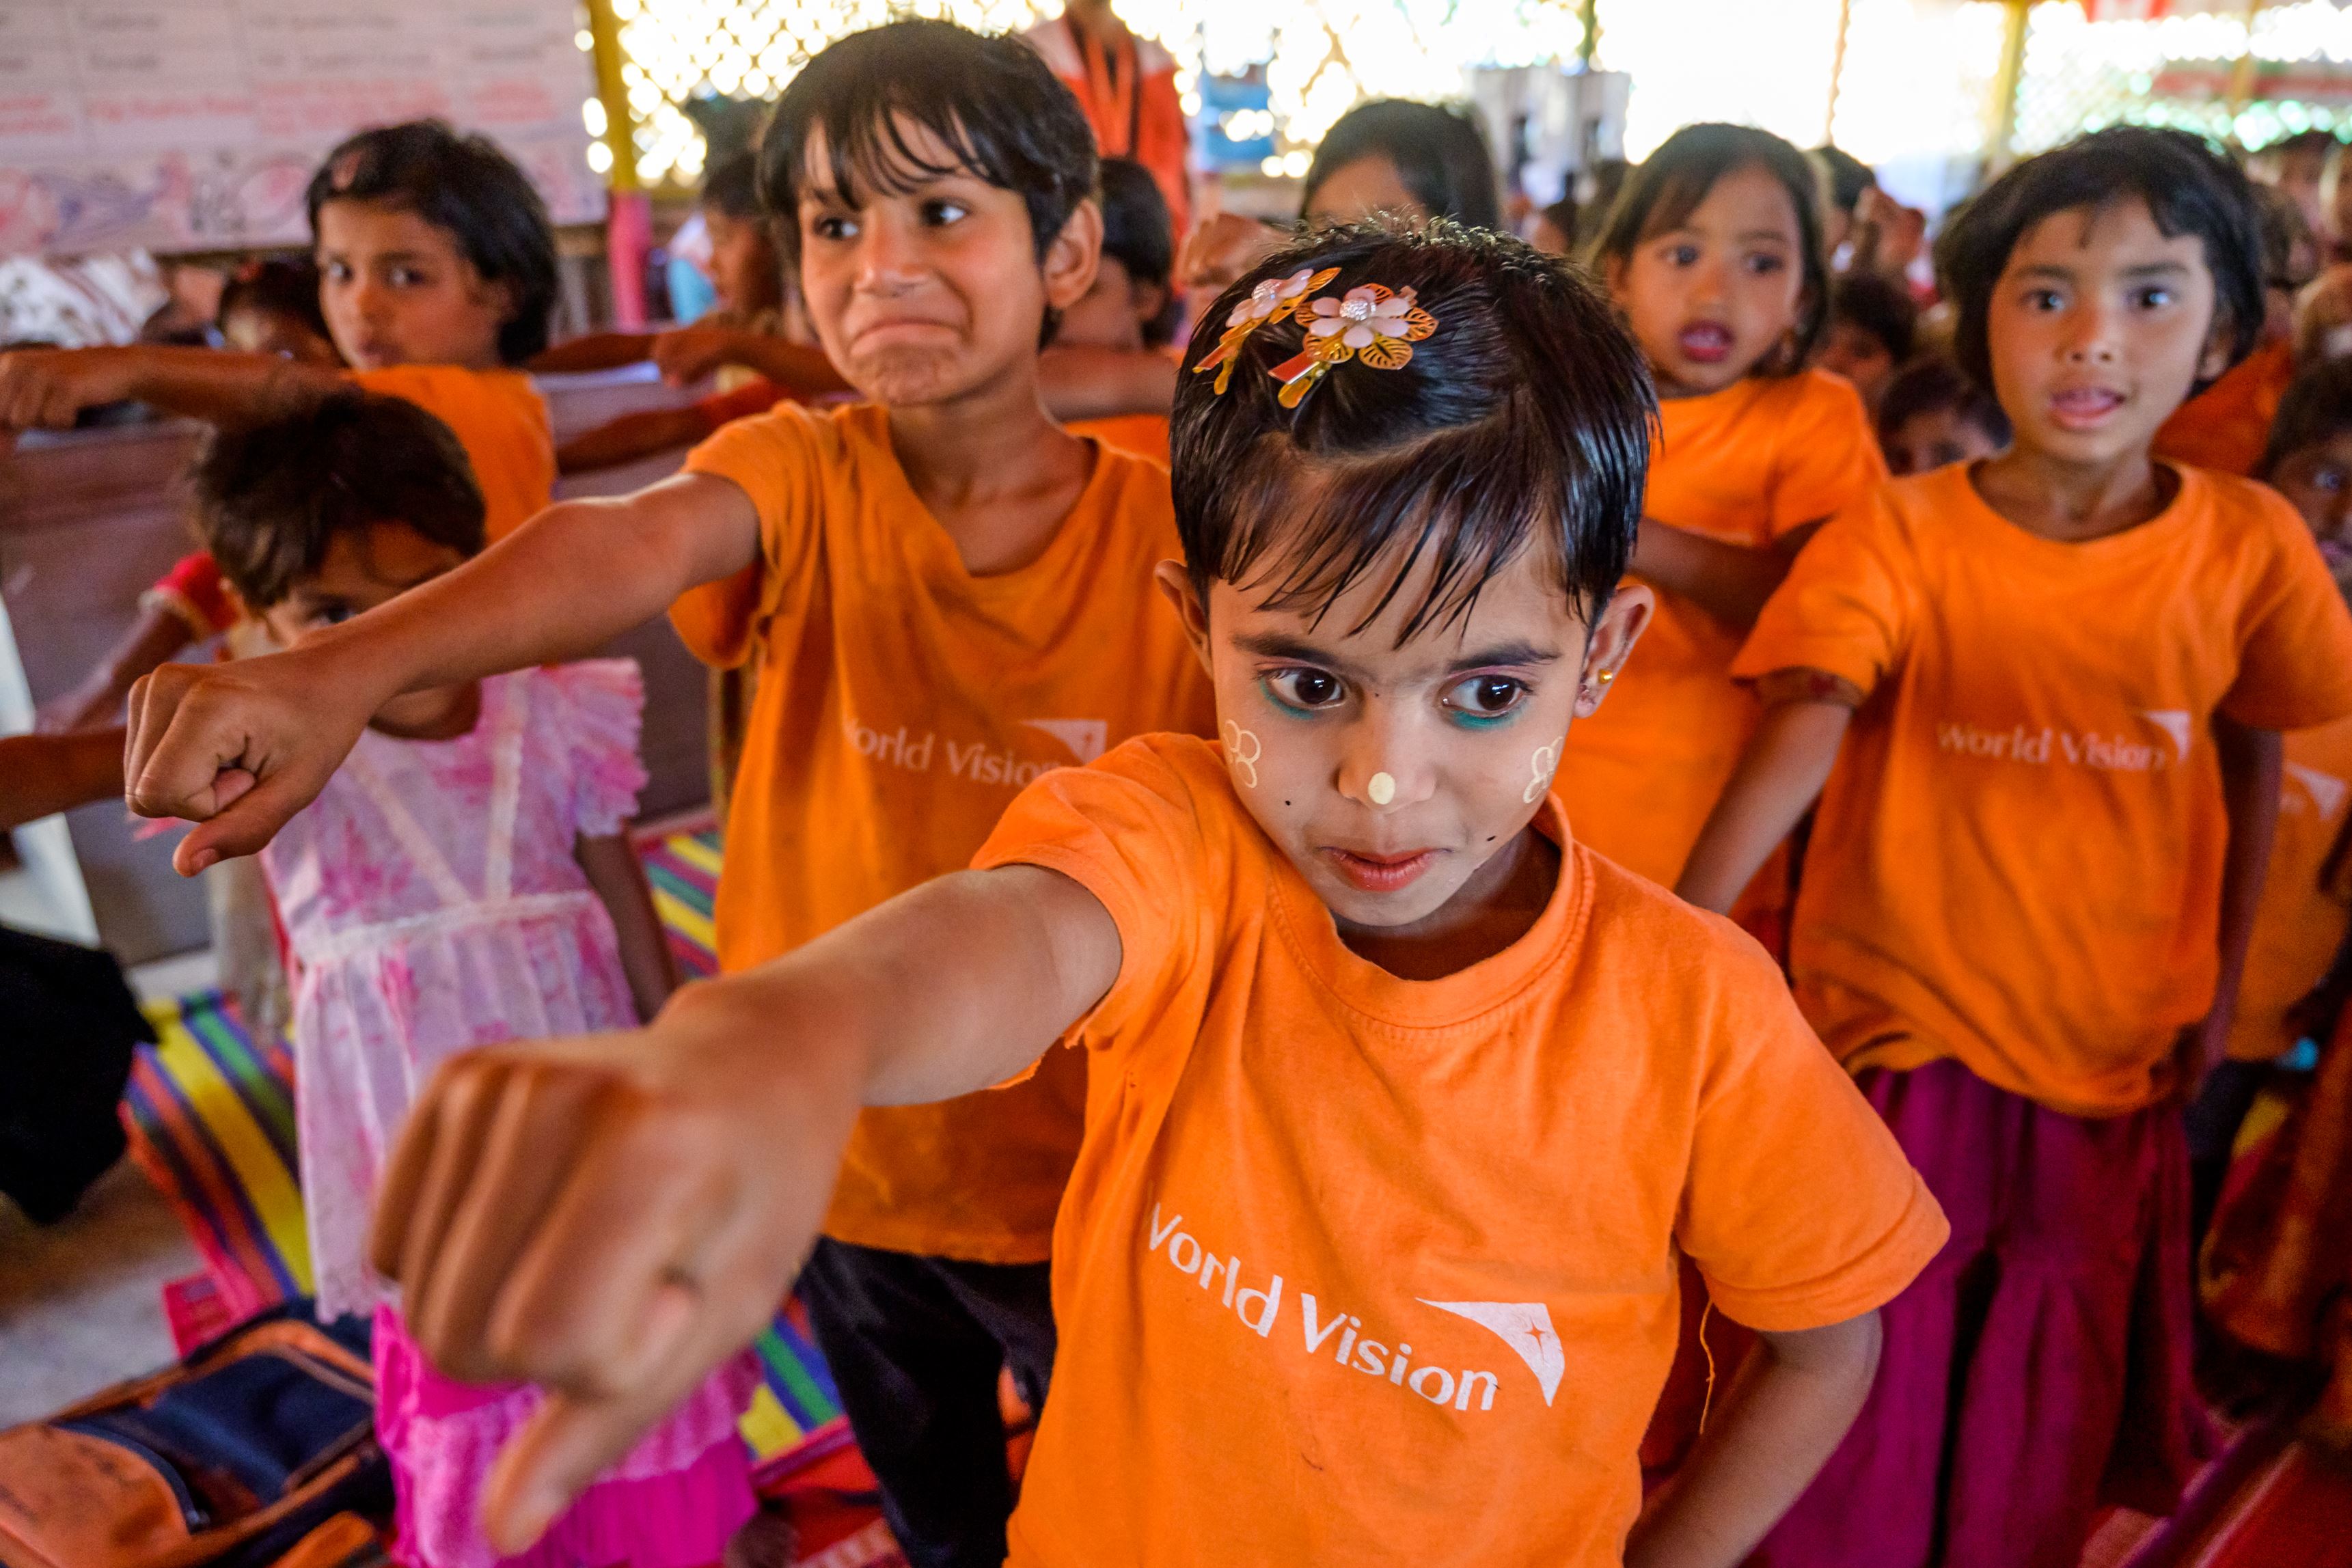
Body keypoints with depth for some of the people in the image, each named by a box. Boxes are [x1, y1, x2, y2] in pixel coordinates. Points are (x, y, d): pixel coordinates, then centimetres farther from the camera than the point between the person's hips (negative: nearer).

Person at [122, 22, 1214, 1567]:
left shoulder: (1163, 529, -13)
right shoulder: (799, 475, -11)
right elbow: (633, 544, -33)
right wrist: (345, 667, -52)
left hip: (1080, 1169, -1)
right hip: (841, 1156, 2)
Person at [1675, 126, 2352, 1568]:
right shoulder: (1897, 539, -13)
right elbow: (1802, 739, -27)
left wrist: (2223, 987, 8)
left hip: (2116, 1070, 3)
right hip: (1902, 1045, -3)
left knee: (2045, 1447, 21)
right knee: (1863, 1414, 11)